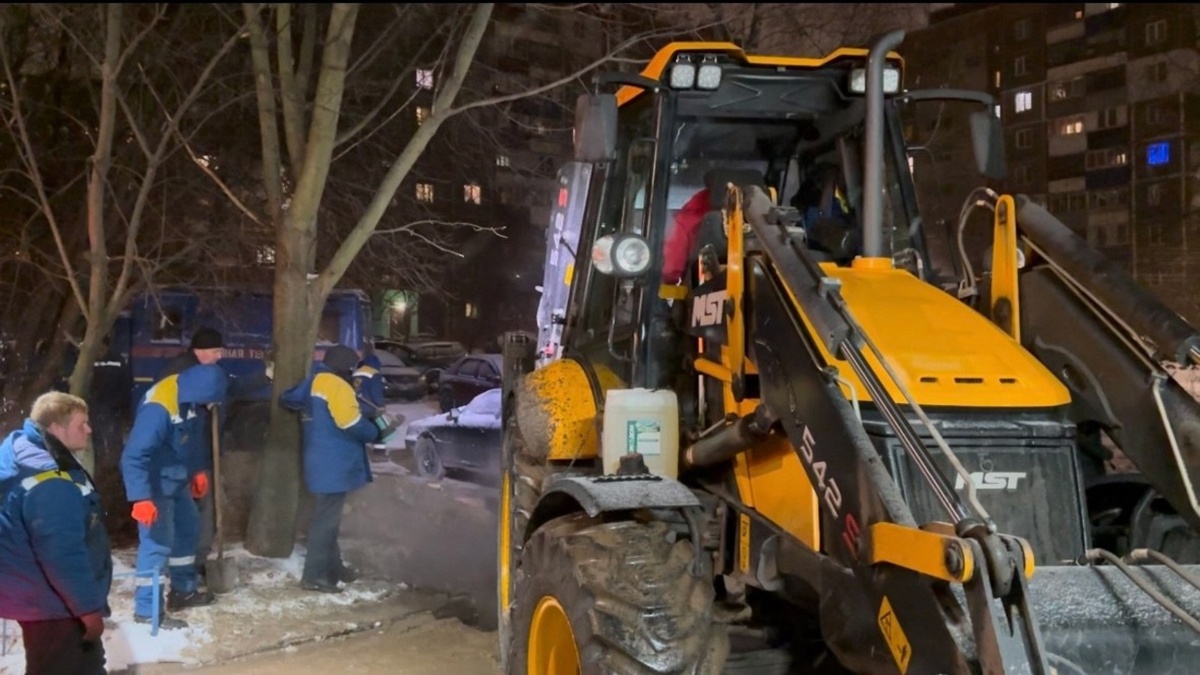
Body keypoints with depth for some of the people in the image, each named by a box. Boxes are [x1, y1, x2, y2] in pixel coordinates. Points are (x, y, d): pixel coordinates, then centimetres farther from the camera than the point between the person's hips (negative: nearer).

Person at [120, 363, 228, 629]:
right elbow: (134, 456, -33)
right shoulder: (158, 408, -33)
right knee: (158, 543, -6)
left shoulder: (188, 399, -4)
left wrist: (197, 470, 20)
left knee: (187, 528, 20)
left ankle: (183, 591, 36)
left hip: (177, 480, 10)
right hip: (155, 485, -10)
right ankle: (146, 609, 5)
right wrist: (141, 498, -36)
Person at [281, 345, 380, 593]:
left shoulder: (313, 382, 12)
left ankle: (333, 566, 29)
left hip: (322, 464, 10)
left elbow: (288, 399, 27)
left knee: (326, 516, 18)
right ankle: (314, 575, -3)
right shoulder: (336, 386, -16)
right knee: (326, 519, -6)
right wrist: (374, 432, -5)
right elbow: (352, 424, -22)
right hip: (333, 466, -10)